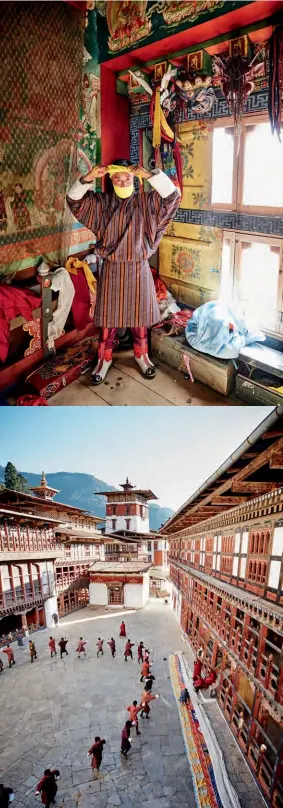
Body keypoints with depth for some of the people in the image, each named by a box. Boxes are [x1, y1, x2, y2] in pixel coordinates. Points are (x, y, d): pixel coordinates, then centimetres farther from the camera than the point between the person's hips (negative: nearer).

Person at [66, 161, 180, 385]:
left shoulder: (145, 202, -2)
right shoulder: (101, 202, 0)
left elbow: (173, 196, -14)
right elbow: (73, 200, -6)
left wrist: (149, 175, -25)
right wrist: (88, 178, -21)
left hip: (138, 269, 0)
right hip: (111, 269, 0)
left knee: (140, 314, 11)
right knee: (108, 316, 7)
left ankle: (141, 355, 30)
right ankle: (105, 358, 23)